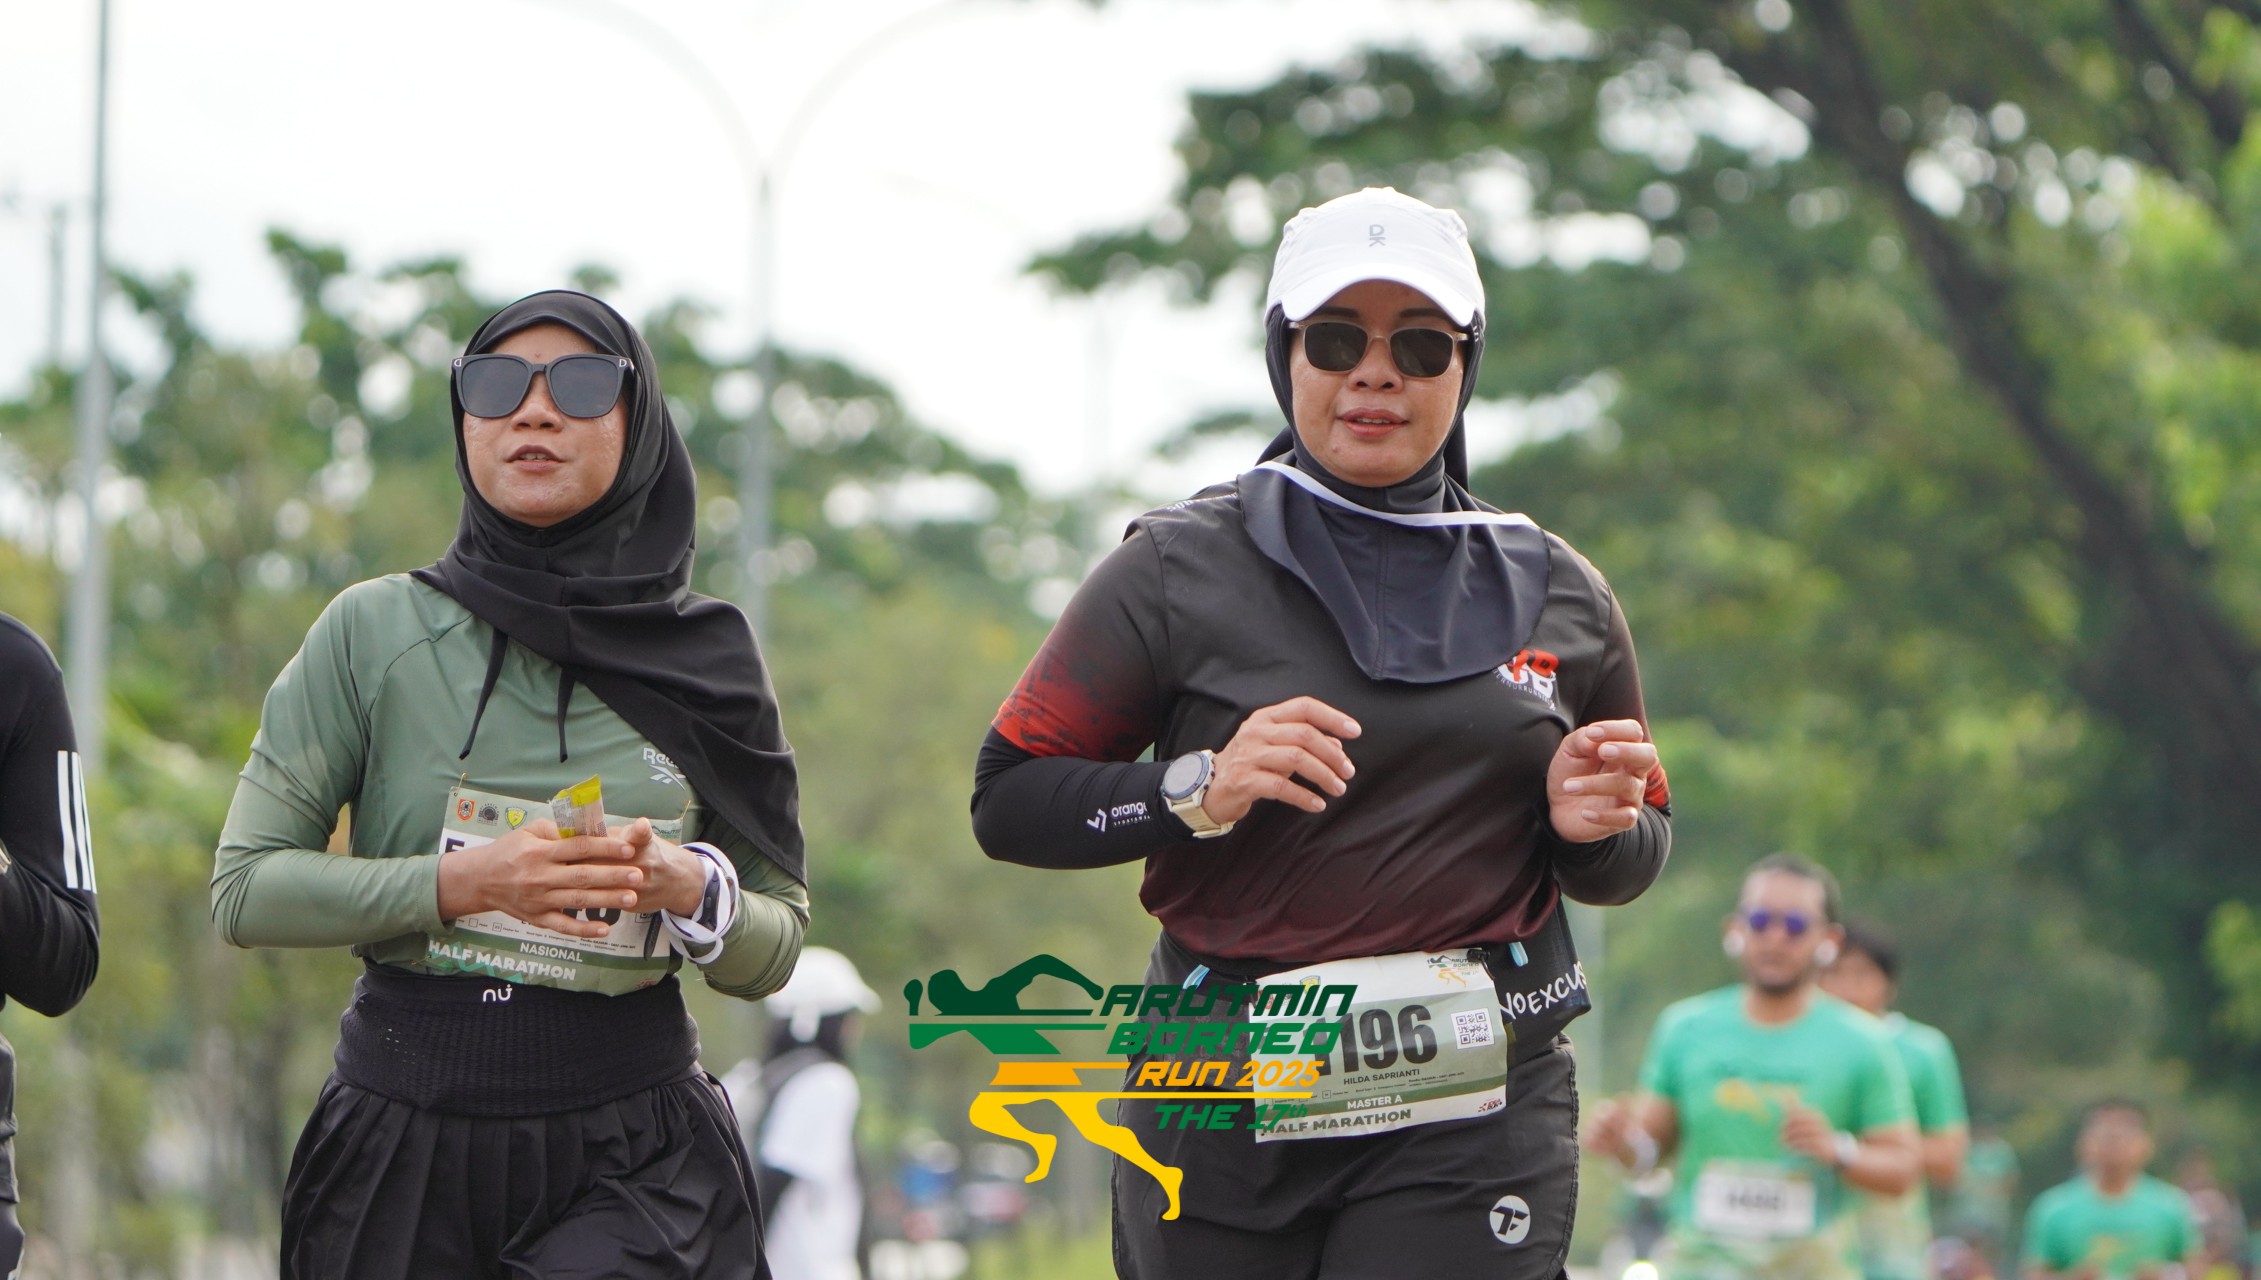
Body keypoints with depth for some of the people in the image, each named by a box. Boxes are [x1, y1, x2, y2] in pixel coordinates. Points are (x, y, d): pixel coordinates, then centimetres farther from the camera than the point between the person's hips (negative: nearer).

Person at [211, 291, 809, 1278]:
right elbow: (245, 889, -3)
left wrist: (690, 890, -12)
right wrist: (460, 883, -15)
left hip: (633, 1159, 0)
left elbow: (772, 954, 10)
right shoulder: (375, 633, 2)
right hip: (402, 1147, 0)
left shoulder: (703, 659, 6)